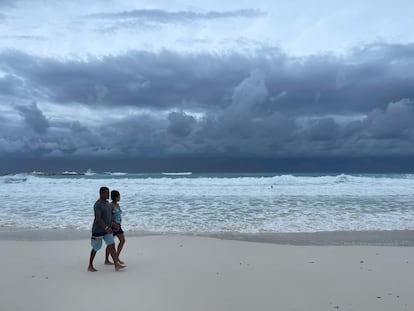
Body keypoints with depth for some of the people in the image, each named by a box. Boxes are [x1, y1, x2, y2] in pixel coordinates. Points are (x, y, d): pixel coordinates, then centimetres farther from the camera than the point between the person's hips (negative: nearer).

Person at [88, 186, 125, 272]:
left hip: (107, 230, 7)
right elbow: (98, 218, -26)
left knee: (112, 246, -1)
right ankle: (90, 266, 24)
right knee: (96, 248, 6)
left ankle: (117, 265, -3)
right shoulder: (97, 204, -18)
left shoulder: (107, 202, 9)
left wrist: (113, 224, 15)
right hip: (98, 230, -7)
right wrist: (106, 227, -33)